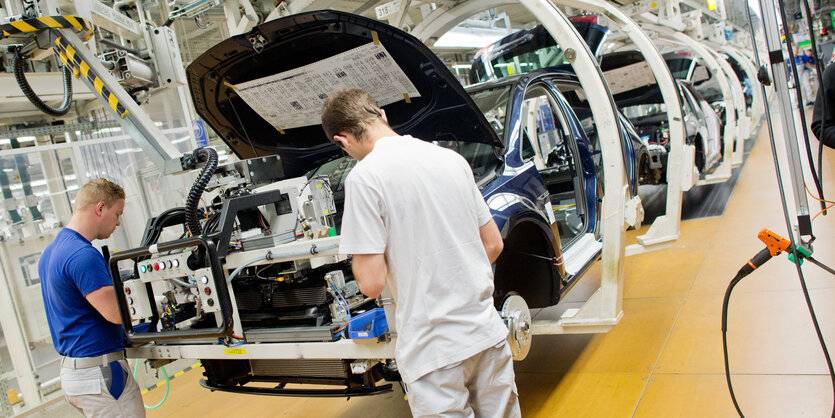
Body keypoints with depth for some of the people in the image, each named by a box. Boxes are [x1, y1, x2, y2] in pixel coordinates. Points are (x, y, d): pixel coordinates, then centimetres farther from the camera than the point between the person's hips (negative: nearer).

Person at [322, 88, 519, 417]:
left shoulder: (364, 176, -13)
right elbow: (493, 244, 12)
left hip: (433, 351, -6)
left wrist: (358, 251, 5)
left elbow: (371, 283, -15)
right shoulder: (452, 158, 6)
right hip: (487, 333, 7)